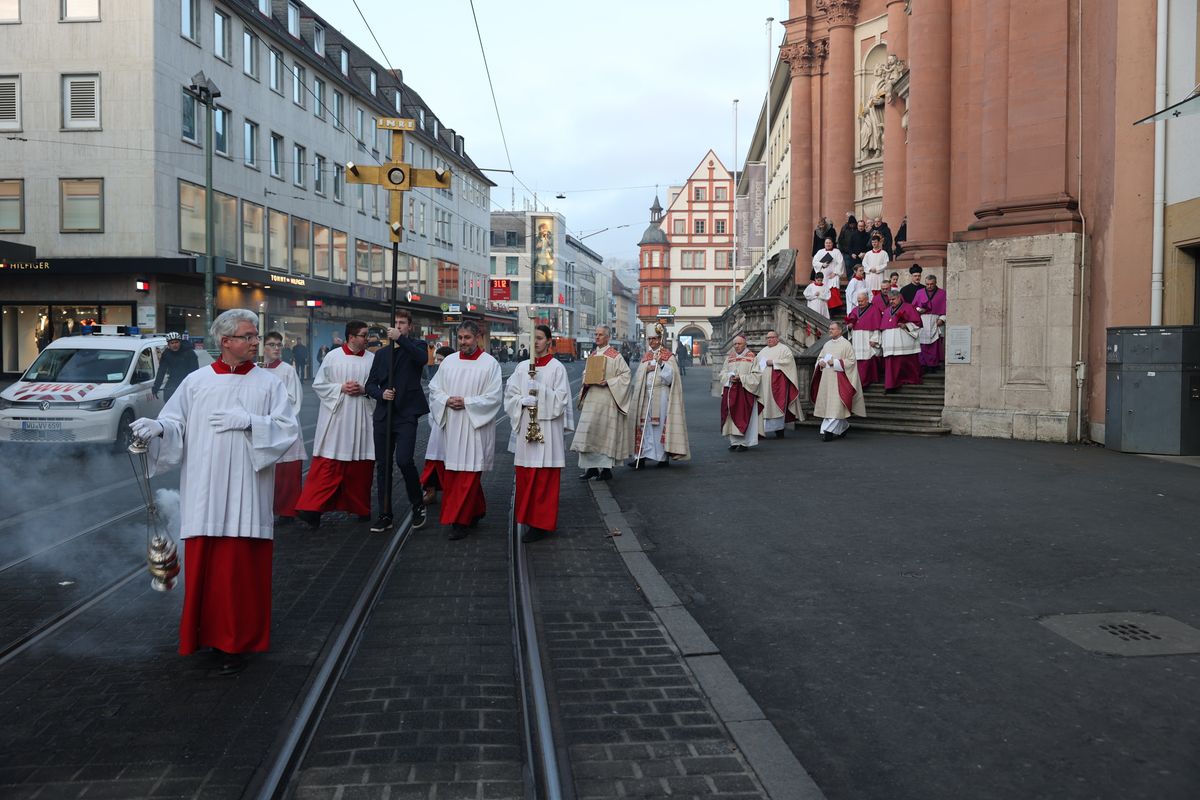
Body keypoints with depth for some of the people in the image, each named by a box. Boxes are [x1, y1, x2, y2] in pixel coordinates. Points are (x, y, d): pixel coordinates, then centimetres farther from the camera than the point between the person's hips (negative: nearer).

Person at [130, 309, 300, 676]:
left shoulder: (269, 383, 5)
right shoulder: (196, 382, 6)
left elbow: (289, 428, -1)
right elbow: (176, 425, 5)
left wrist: (249, 420, -13)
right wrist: (157, 427, -16)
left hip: (245, 494, -1)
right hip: (203, 493, 1)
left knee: (240, 567, 1)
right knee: (203, 565, 5)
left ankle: (237, 643, 12)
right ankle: (206, 631, 22)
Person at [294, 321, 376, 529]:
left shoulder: (372, 359, 5)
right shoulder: (333, 357, 0)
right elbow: (318, 384, 2)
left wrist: (364, 389, -10)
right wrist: (341, 388, -11)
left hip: (361, 420, 2)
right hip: (335, 417, -2)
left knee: (360, 466, 8)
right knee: (327, 464, -5)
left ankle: (361, 508, 20)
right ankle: (312, 509, -4)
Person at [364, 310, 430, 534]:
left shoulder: (416, 346, 5)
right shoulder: (381, 354, 17)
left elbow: (423, 357, -19)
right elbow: (370, 384, 13)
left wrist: (400, 338, -23)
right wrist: (381, 394, -7)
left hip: (406, 414, -5)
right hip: (383, 415, 5)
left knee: (404, 460, -18)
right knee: (382, 465, 6)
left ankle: (418, 505, 5)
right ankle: (385, 515, 14)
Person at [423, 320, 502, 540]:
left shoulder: (490, 364, -3)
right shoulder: (449, 361, 9)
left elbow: (494, 397, -7)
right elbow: (434, 388, 11)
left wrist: (466, 402, -14)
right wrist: (447, 400, -9)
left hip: (474, 427, -5)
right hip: (449, 426, 5)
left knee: (467, 474, -3)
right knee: (449, 473, 8)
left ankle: (461, 521, 5)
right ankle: (475, 510, 25)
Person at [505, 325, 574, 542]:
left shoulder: (557, 368, -2)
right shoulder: (522, 367, 10)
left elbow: (560, 399, -7)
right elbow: (510, 395, 7)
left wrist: (540, 390, -19)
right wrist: (524, 401, -12)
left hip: (547, 427, -4)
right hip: (525, 427, 4)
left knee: (544, 477, -3)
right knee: (525, 475, 6)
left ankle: (541, 523, 3)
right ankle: (527, 515, 18)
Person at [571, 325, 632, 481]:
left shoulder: (615, 355, -5)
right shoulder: (593, 354, 14)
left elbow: (625, 374, -8)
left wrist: (608, 382, -17)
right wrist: (586, 382, 4)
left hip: (607, 398, -6)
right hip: (591, 397, 6)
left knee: (606, 432, -4)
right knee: (588, 432, 3)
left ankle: (606, 468, 2)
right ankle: (591, 467, 9)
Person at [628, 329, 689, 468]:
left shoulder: (668, 356, 2)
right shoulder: (645, 356, 17)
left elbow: (670, 376, -7)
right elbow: (638, 376, 15)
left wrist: (661, 364, -20)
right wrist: (646, 369, -5)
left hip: (661, 394, -4)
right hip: (645, 393, 5)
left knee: (661, 424, -3)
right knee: (646, 425, 0)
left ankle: (664, 457, 5)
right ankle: (642, 456, -1)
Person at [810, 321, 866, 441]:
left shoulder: (846, 344, -4)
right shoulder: (826, 344, 16)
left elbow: (851, 361, -9)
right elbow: (820, 357, 22)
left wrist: (835, 362, -16)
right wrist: (821, 362, -1)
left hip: (838, 379, -7)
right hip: (826, 379, 7)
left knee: (835, 406, -10)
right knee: (827, 404, 9)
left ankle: (828, 430, -13)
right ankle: (843, 426, 26)